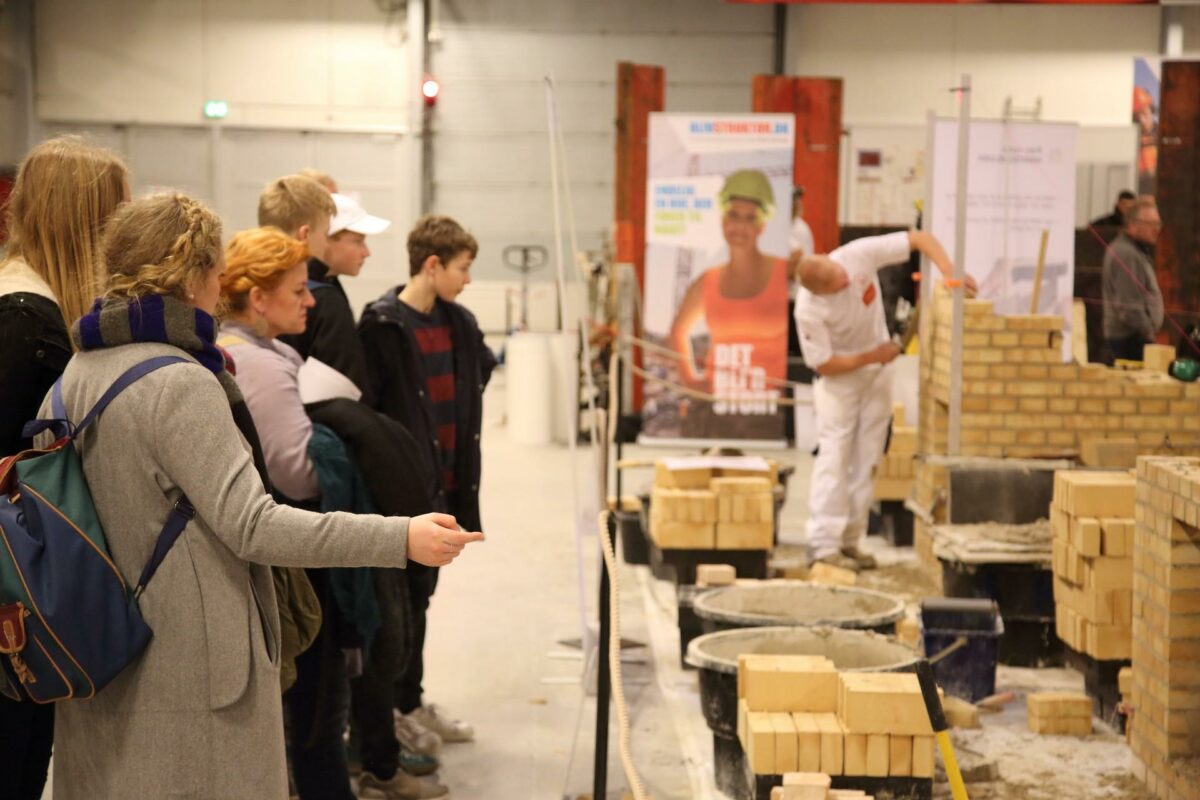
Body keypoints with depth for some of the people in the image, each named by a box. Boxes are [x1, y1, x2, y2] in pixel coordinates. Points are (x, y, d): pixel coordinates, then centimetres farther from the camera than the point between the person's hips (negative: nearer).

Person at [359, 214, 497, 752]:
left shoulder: (458, 323, 9)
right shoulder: (383, 325, -14)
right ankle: (399, 708, 12)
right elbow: (364, 405, -16)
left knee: (420, 592, 15)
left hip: (444, 481, 7)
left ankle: (411, 701, 25)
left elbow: (481, 370, 25)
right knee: (404, 595, 0)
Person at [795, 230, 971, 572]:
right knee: (834, 456, -11)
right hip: (839, 377, -5)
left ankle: (849, 541, 13)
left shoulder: (859, 254, -24)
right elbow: (823, 364, -20)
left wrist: (950, 273, -31)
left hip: (877, 374, 5)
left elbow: (920, 238, -19)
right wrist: (872, 356, -18)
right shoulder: (808, 310, -30)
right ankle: (824, 543, -10)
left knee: (866, 460, 6)